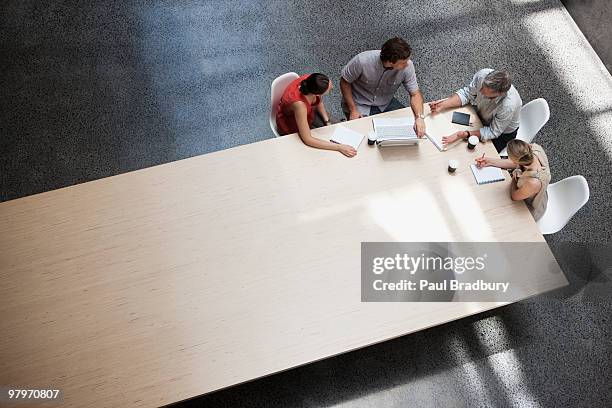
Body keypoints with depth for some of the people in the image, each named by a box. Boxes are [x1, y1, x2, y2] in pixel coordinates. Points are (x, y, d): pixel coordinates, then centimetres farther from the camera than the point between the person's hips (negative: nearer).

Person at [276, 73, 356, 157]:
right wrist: (339, 147, -38)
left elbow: (319, 102, -1)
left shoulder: (311, 81, -26)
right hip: (290, 126, -6)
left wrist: (328, 122, -8)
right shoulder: (299, 104, -44)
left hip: (307, 113, 6)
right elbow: (307, 140, -39)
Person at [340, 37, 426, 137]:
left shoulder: (407, 66, -21)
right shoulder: (362, 61, -29)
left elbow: (415, 93, -14)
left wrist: (420, 117, -31)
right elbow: (345, 82, -14)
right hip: (360, 105, -3)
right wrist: (353, 110, -18)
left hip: (386, 104, 4)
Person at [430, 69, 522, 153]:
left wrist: (464, 135, -43)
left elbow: (493, 132, -30)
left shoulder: (509, 106, -43)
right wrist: (443, 104, -28)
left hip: (502, 133, -5)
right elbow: (467, 93, -13)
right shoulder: (482, 75, -32)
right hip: (480, 115, 5)